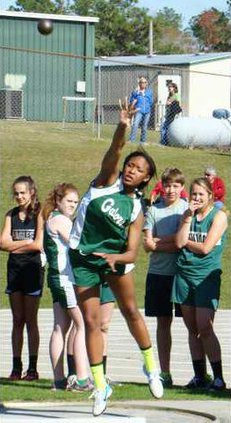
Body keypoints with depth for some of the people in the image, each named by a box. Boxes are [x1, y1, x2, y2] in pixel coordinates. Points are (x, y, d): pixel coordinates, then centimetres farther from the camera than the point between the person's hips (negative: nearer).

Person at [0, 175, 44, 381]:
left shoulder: (39, 214, -5)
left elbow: (38, 245, -14)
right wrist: (26, 242, -9)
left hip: (33, 269, -5)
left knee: (31, 320, -2)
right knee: (17, 320, 6)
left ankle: (33, 367, 1)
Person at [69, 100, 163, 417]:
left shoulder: (136, 209, -7)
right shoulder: (107, 182, -9)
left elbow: (132, 252, -12)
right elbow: (112, 155, -29)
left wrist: (115, 258, -33)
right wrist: (122, 129, -46)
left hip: (115, 256, 1)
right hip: (83, 258, -1)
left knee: (130, 311, 4)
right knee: (91, 321, -2)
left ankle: (151, 367, 27)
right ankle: (100, 385, 3)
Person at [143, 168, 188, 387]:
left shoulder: (187, 209, 1)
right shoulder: (154, 210, 7)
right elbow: (147, 244, 1)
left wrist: (159, 241, -5)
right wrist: (173, 243, -8)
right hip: (159, 272, 3)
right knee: (163, 322, 8)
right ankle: (164, 373, 13)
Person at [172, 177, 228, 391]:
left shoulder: (219, 216, -2)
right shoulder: (188, 215, 13)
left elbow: (205, 248, -11)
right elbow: (179, 242, 0)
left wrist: (186, 242, 2)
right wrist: (189, 217, -4)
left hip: (207, 276, -5)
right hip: (185, 274, 5)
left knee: (204, 328, -12)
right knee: (192, 329, 5)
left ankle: (218, 378, -8)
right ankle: (199, 376, 10)